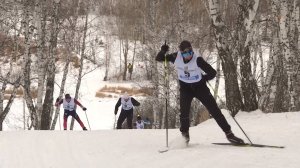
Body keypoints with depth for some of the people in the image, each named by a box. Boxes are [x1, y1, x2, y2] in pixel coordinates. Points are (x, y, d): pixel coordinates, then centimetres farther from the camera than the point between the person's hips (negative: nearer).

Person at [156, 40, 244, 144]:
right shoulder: (176, 57, -16)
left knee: (214, 110, -5)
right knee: (184, 110, -19)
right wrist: (163, 51, -24)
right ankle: (185, 134, 2)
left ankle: (228, 133, 2)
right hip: (185, 88, 1)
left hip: (199, 86, -1)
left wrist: (201, 79, -23)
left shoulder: (197, 60, -24)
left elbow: (212, 73, -18)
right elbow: (159, 59, -7)